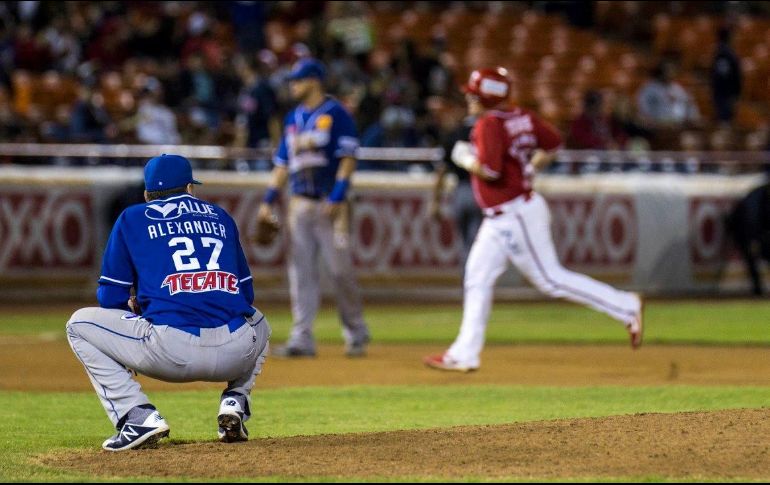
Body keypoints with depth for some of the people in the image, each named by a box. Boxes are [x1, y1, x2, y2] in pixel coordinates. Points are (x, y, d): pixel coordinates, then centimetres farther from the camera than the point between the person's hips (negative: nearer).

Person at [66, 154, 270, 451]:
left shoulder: (132, 218, 15)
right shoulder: (220, 217, 24)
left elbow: (111, 300, 12)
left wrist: (136, 306, 34)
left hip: (171, 353, -4)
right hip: (238, 353, 4)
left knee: (80, 325, 17)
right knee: (258, 323, 41)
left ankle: (139, 417, 0)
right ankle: (235, 400, 13)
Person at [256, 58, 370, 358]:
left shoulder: (335, 114, -4)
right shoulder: (293, 119, 17)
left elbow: (348, 158, -10)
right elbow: (283, 163, 19)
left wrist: (337, 196, -18)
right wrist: (269, 200, 10)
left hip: (329, 203, -6)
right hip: (299, 203, 6)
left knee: (340, 269, -6)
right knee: (300, 271, 2)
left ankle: (356, 334, 6)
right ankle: (302, 338, 3)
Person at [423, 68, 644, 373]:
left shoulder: (489, 125, -19)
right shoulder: (522, 117, 7)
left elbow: (489, 169, -30)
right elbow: (553, 144, 15)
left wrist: (465, 159, -11)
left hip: (516, 216, -10)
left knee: (550, 279, -4)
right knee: (478, 277, 12)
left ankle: (626, 308, 0)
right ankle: (464, 355, 15)